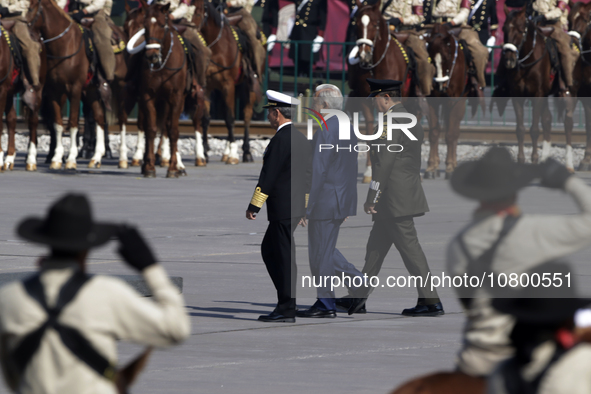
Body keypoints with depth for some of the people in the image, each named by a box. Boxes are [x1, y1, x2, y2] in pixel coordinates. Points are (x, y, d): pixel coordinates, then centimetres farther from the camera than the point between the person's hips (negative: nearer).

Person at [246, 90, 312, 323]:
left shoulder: (280, 140, -15)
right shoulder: (301, 139, 14)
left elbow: (268, 175, -17)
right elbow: (307, 176, 18)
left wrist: (254, 206, -14)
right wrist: (304, 207, 23)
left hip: (282, 208, -9)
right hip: (296, 207, 9)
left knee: (285, 257, -5)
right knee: (269, 250, 16)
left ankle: (287, 309, -3)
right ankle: (286, 297, 14)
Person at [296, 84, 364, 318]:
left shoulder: (325, 131, -18)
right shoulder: (347, 128, 12)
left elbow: (318, 171, -21)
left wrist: (305, 206, -18)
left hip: (325, 200, -9)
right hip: (343, 200, 9)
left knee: (321, 253, -1)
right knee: (325, 249, 19)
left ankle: (325, 304, 3)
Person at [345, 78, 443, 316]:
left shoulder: (392, 123, -17)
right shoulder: (411, 120, 14)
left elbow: (384, 163, -20)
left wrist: (371, 197, -17)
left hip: (395, 198, -10)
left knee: (409, 248, -7)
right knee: (376, 245, 17)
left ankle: (431, 302, -6)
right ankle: (360, 296, 25)